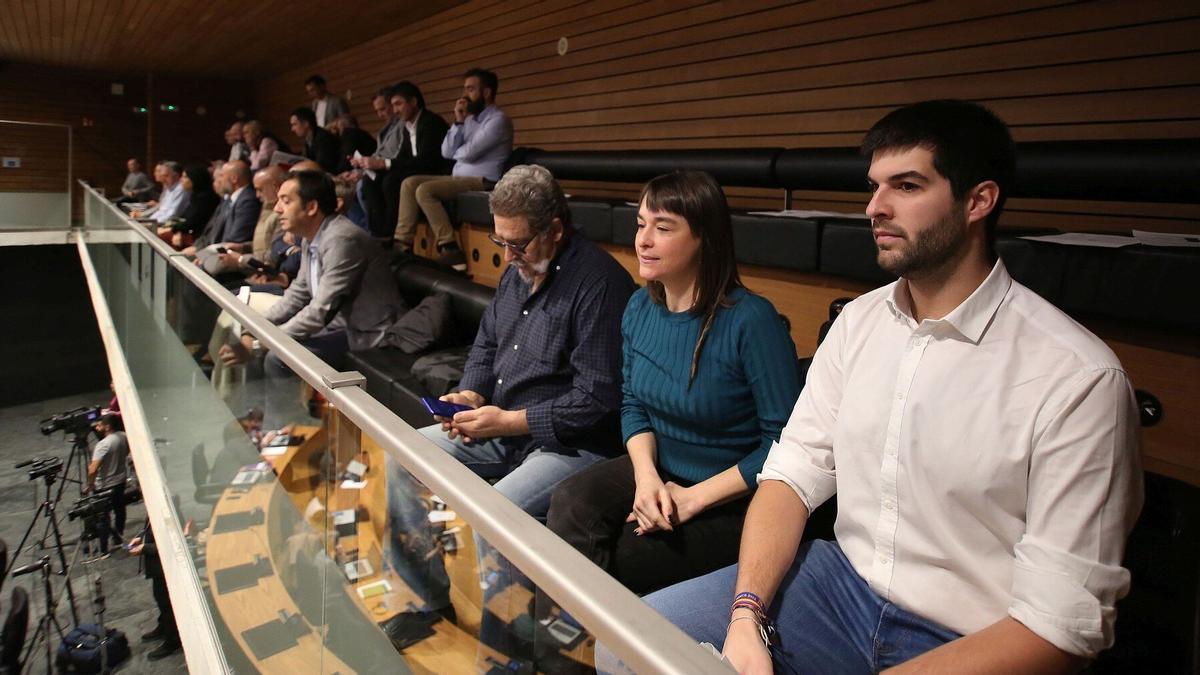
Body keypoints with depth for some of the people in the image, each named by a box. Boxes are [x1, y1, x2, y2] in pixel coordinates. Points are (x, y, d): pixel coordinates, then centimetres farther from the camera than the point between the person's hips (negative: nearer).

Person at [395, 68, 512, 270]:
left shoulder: (498, 119, -9)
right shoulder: (470, 119, 18)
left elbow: (468, 153, -17)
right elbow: (446, 152, 8)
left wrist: (454, 152, 6)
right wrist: (458, 121, -1)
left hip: (482, 181, -9)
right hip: (459, 178, 9)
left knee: (425, 190, -25)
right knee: (410, 183, 1)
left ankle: (451, 250, -25)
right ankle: (403, 242, -5)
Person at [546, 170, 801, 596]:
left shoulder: (749, 321, -21)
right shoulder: (640, 307, 0)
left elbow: (784, 443, -20)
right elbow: (634, 404, 9)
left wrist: (693, 498, -18)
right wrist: (646, 474, -10)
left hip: (730, 501, -5)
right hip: (657, 470, 6)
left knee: (615, 560, -18)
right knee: (572, 501, -21)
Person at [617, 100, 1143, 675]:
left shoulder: (1079, 378, -17)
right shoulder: (859, 320, 2)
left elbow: (1061, 624, -17)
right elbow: (794, 473, 0)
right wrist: (747, 614, -14)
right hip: (842, 580, 5)